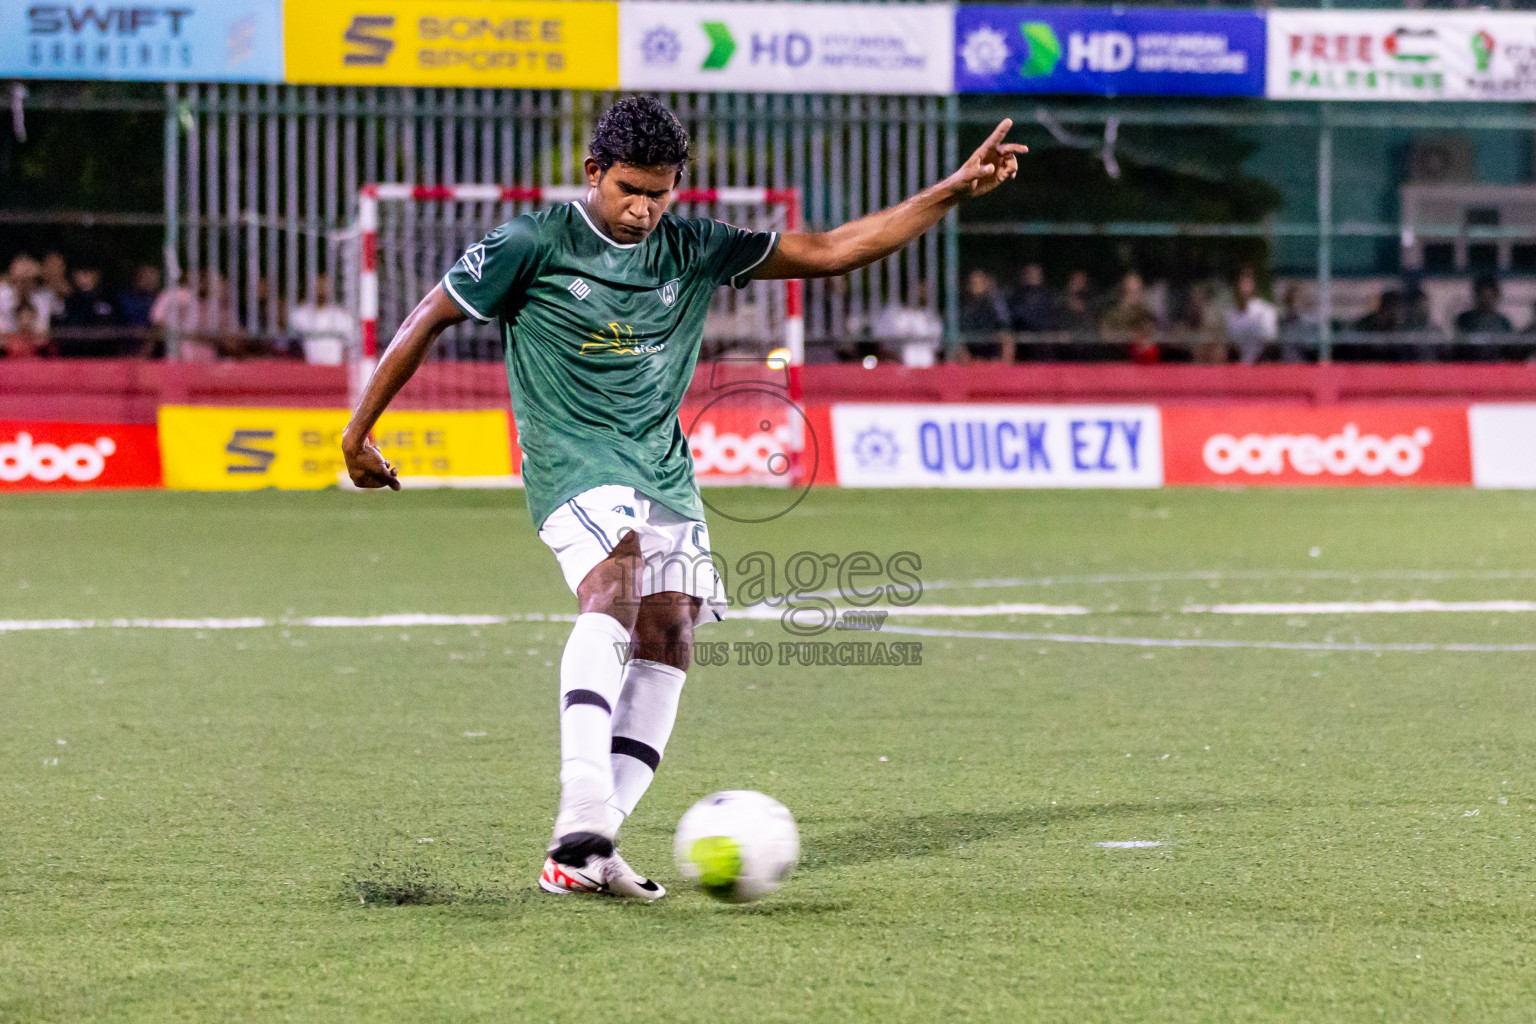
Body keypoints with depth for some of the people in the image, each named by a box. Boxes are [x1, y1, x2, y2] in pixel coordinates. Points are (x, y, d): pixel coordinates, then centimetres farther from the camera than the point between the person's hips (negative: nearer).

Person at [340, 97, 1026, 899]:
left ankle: (581, 855, -11)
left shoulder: (694, 250, 8)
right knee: (615, 586, -31)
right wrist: (359, 430, 4)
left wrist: (955, 190, 4)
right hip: (573, 463, -6)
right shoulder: (535, 244, -5)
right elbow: (429, 319, 3)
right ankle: (582, 816, -43)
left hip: (663, 470, 6)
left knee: (668, 635, -9)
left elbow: (828, 251, 10)